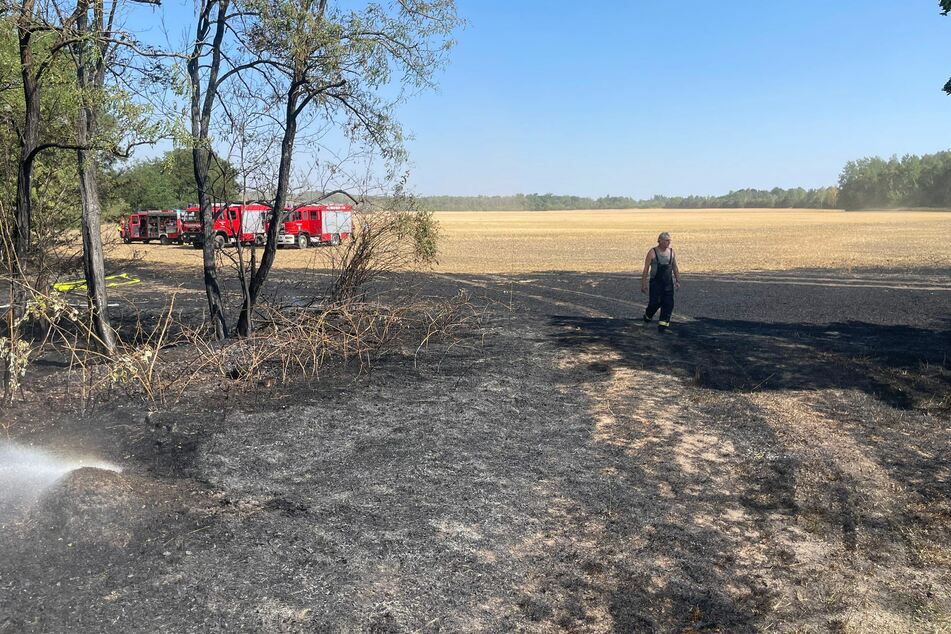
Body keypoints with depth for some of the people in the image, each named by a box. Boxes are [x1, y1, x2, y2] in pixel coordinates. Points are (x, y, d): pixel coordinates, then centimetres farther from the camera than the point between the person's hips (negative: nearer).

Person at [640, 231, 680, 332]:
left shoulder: (671, 252, 8)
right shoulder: (652, 252, -5)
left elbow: (675, 268, 17)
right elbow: (646, 269, -4)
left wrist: (677, 281, 11)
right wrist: (643, 284, -7)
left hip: (668, 282, 4)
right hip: (655, 282, -4)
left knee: (668, 304, -4)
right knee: (655, 302, -7)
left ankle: (662, 324, 4)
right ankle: (648, 315, 25)